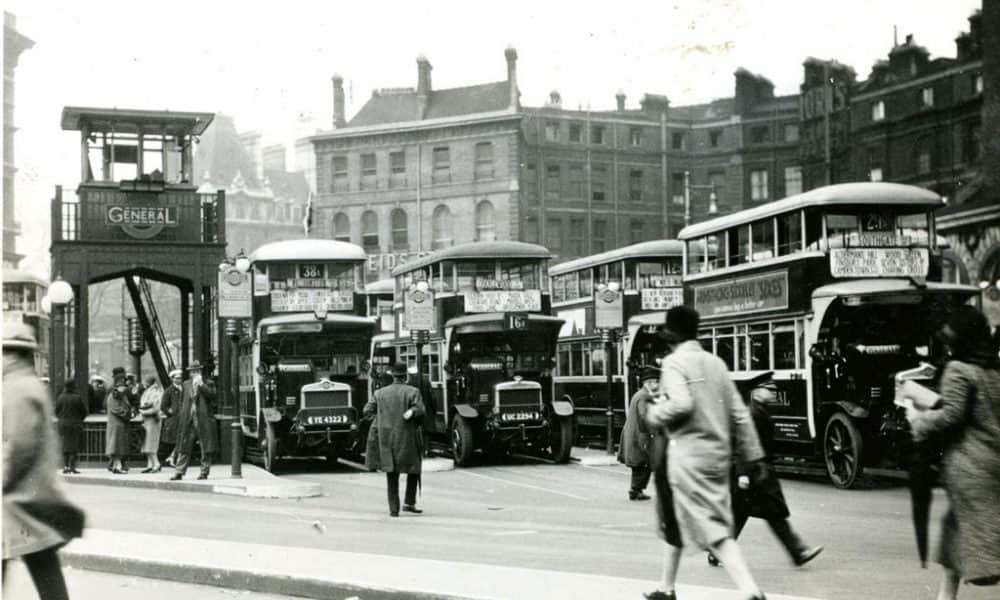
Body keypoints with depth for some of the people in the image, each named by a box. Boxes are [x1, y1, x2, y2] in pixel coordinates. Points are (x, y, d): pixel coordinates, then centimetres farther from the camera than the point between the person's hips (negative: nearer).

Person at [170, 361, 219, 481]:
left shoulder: (208, 383, 4)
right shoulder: (186, 384, 16)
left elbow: (212, 395, -14)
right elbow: (184, 401, 22)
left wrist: (201, 384, -17)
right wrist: (182, 414, 13)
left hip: (204, 419, -3)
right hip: (188, 420, 3)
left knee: (206, 448, 0)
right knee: (184, 448, 1)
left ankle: (204, 472, 8)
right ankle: (179, 472, 2)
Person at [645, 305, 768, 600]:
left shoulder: (674, 362, -9)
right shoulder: (715, 362, 11)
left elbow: (681, 404, -24)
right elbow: (739, 413, 10)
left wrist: (655, 412, -5)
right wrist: (752, 454, 13)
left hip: (689, 454, -8)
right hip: (718, 453, 8)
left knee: (715, 532, -8)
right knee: (675, 519, 22)